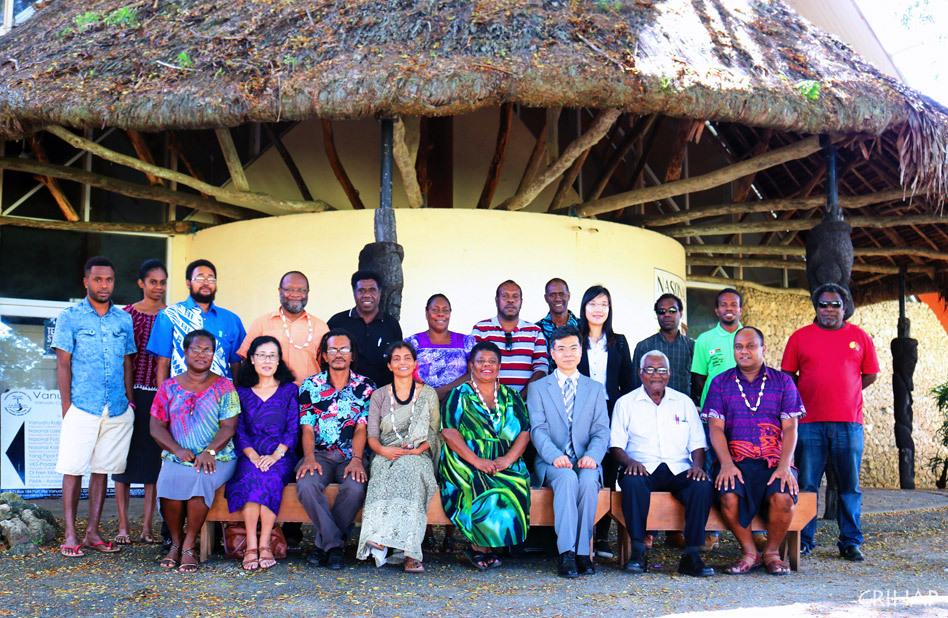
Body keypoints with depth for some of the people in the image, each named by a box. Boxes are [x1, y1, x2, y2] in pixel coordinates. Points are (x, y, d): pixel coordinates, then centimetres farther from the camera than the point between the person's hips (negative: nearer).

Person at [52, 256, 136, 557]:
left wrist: (130, 401, 9)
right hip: (82, 408, -3)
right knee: (73, 469, -3)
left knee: (102, 469, 7)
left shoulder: (123, 320, 12)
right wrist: (66, 407, -6)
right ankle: (70, 535, 4)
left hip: (117, 410, 3)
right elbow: (63, 364, -1)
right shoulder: (70, 317, 2)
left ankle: (93, 532, 14)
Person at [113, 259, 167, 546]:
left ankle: (147, 527, 10)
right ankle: (123, 527, 9)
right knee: (125, 457, 1)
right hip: (133, 394, -1)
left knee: (155, 458, 3)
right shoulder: (128, 314, 2)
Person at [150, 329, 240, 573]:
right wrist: (178, 451, -13)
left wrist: (209, 452, -20)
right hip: (177, 457, 2)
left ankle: (189, 546, -19)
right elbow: (156, 427, 4)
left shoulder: (224, 387, 6)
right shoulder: (169, 387, 11)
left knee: (201, 478, -34)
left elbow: (229, 427, -2)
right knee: (169, 479, -31)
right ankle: (176, 542, -8)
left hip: (217, 458, -1)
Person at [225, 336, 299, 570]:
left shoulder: (289, 390, 13)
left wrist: (276, 455, -12)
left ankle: (264, 544, -31)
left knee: (271, 477, -34)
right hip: (249, 456, 1)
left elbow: (293, 429, 4)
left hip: (281, 456, -1)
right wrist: (253, 456, -11)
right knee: (251, 476, -33)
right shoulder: (241, 392, 16)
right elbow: (238, 430, 7)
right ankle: (251, 545, -33)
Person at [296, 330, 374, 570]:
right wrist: (309, 458, -15)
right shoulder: (310, 385, 10)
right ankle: (335, 544, -17)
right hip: (319, 454, 1)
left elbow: (361, 428, 0)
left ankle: (323, 544, -12)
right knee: (306, 484, -32)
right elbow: (307, 428, 3)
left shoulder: (365, 386, 8)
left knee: (355, 487, -32)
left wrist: (356, 459, -17)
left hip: (351, 455, 0)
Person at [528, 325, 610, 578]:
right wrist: (555, 456, -21)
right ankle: (567, 554, -37)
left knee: (588, 480, -33)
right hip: (551, 463, -1)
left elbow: (601, 431, 7)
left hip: (585, 463, 1)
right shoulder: (538, 388, 12)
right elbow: (537, 430, -1)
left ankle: (583, 552, -28)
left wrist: (592, 456, -15)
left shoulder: (595, 388, 17)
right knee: (567, 478, -35)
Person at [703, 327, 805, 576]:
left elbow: (790, 428, 4)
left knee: (783, 497, -29)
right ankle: (749, 553, -6)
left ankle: (772, 552, -2)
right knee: (729, 497, -30)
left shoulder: (783, 382, 12)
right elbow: (716, 427, 3)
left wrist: (784, 466, -12)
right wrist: (726, 464, -13)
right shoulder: (720, 383, 12)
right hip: (735, 460, 0)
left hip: (774, 461, 0)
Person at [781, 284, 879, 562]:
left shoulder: (859, 337, 9)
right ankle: (803, 540, 11)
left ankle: (850, 542, 14)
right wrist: (807, 397, 1)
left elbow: (870, 374, 14)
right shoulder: (800, 337, 7)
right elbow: (787, 376, 10)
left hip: (849, 422, 1)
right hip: (810, 422, -1)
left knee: (850, 486, 4)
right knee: (806, 485, 2)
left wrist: (844, 394, 8)